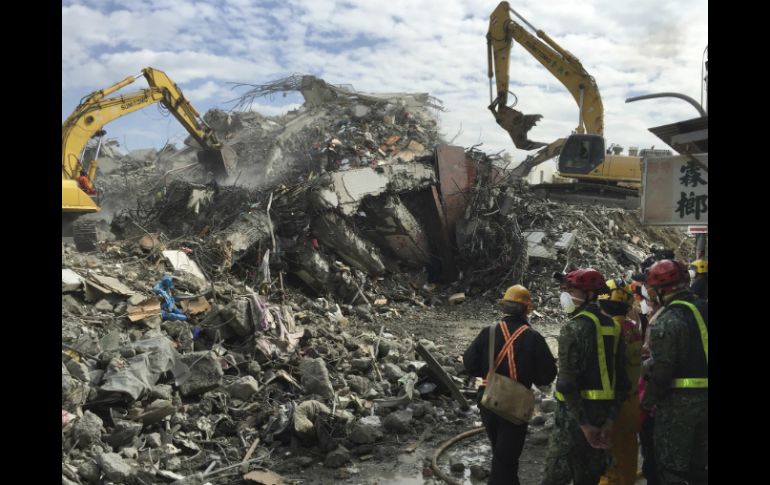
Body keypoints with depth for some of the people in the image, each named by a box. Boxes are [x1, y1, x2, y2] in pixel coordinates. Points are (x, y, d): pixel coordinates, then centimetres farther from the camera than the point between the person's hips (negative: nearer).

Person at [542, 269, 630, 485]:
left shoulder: (574, 327, -14)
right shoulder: (613, 326, 9)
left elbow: (567, 382, -21)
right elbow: (622, 378, 10)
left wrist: (583, 423, -16)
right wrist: (610, 418, 8)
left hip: (574, 411, -8)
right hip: (604, 410, 8)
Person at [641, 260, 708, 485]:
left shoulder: (668, 319, -18)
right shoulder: (704, 309, 6)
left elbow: (661, 368, -20)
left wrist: (647, 401, -7)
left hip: (679, 401, -7)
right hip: (704, 398, 8)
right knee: (700, 466, 19)